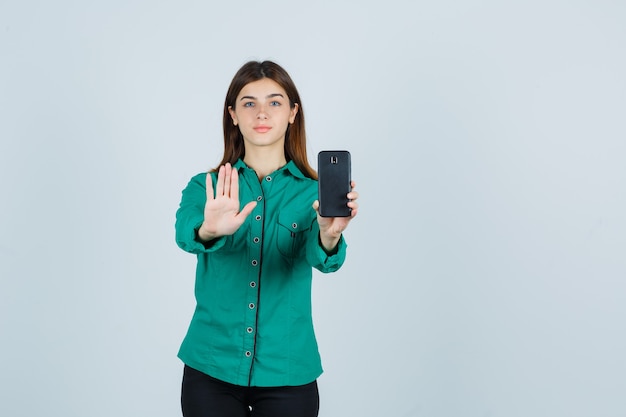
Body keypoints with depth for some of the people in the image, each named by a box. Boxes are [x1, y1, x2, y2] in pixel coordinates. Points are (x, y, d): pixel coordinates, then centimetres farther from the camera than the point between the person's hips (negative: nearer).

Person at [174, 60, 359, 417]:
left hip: (286, 374, 0)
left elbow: (320, 257, -20)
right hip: (211, 370, 1)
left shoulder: (314, 192, -2)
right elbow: (186, 232, -20)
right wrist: (210, 230, -42)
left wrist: (329, 235, -42)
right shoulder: (206, 187, 1)